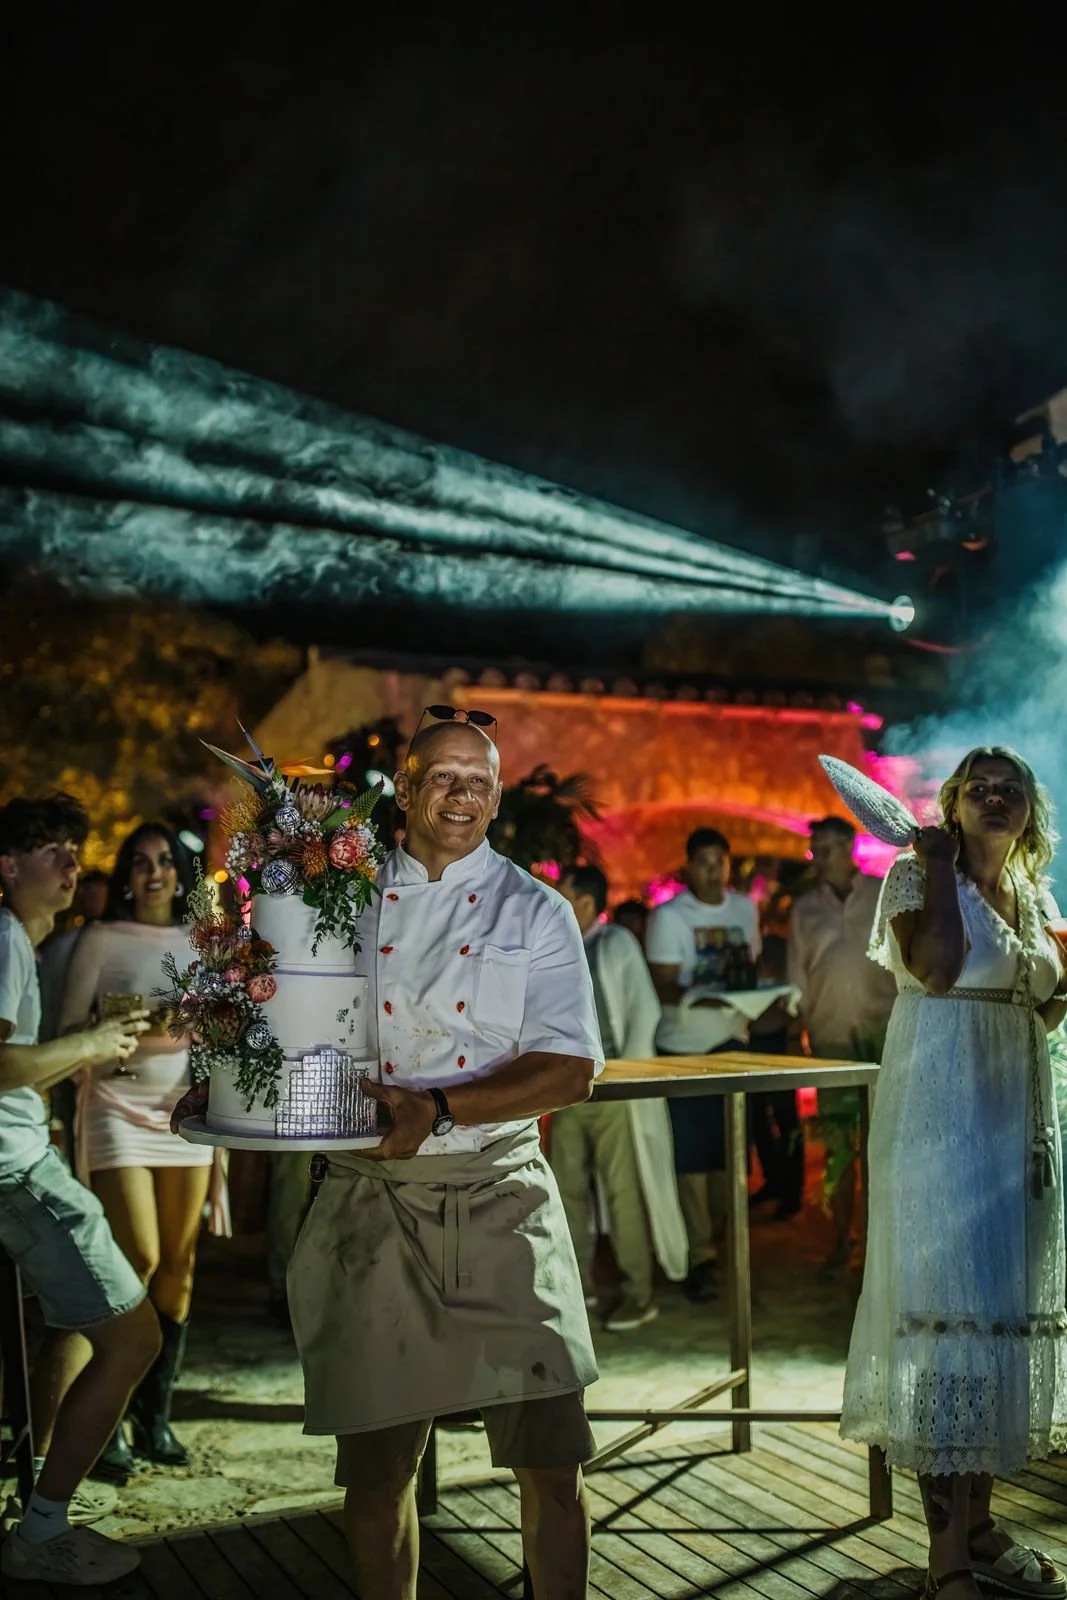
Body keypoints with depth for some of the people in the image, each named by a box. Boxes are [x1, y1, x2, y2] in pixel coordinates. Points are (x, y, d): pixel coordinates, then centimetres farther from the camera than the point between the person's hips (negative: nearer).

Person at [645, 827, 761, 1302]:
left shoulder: (745, 908, 9)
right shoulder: (669, 916, -7)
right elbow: (663, 986, -12)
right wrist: (700, 997, -31)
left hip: (732, 1038, 5)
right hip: (684, 1045, -4)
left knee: (729, 1145, 6)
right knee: (691, 1151, -4)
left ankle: (715, 1235, 22)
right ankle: (700, 1255, -1)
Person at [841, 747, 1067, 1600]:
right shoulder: (917, 875, -4)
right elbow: (935, 968, -22)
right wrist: (938, 864, -12)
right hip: (942, 1105, -7)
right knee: (949, 1299, -9)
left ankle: (978, 1520, 20)